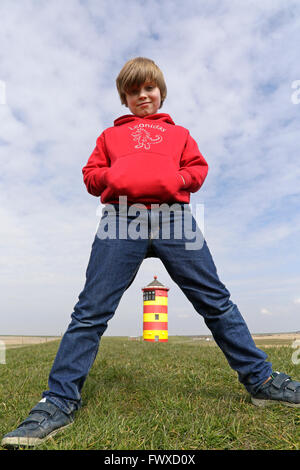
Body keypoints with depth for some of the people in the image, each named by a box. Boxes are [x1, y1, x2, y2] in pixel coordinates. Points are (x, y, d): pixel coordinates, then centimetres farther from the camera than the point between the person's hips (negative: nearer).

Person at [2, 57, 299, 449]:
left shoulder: (178, 133, 30)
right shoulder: (111, 134, 29)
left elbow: (198, 169, 19)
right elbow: (91, 175, 20)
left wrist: (175, 179, -2)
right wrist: (113, 177, -1)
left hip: (173, 218, 1)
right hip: (122, 219, 0)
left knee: (215, 300, -1)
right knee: (91, 310, -7)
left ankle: (260, 380, 12)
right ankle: (60, 401, 3)